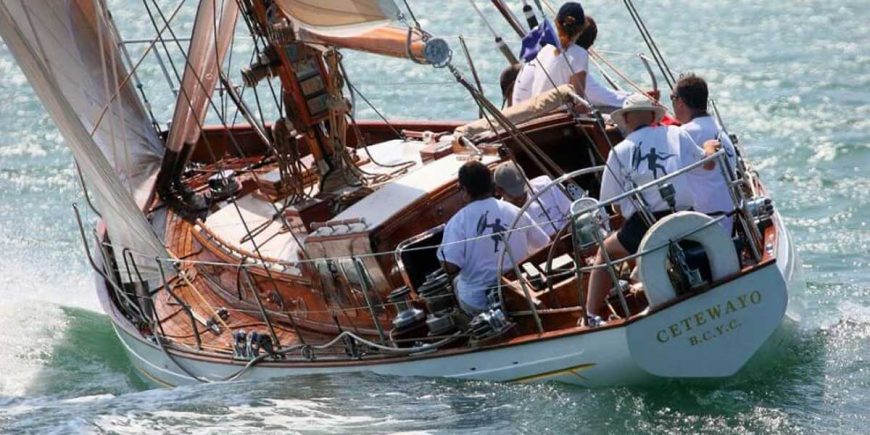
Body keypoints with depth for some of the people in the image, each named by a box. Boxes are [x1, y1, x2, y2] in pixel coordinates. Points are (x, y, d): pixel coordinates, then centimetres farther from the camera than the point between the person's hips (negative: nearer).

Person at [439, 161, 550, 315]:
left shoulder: (459, 221, -15)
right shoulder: (516, 212, -4)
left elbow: (450, 268, -22)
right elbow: (544, 246, 5)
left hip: (478, 302, -3)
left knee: (457, 282, 30)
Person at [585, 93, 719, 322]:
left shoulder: (619, 151, 4)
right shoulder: (676, 134, 8)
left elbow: (614, 205, 5)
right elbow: (707, 163, 20)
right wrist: (709, 147, 40)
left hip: (643, 227, -2)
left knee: (606, 251, 22)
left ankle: (592, 315, 14)